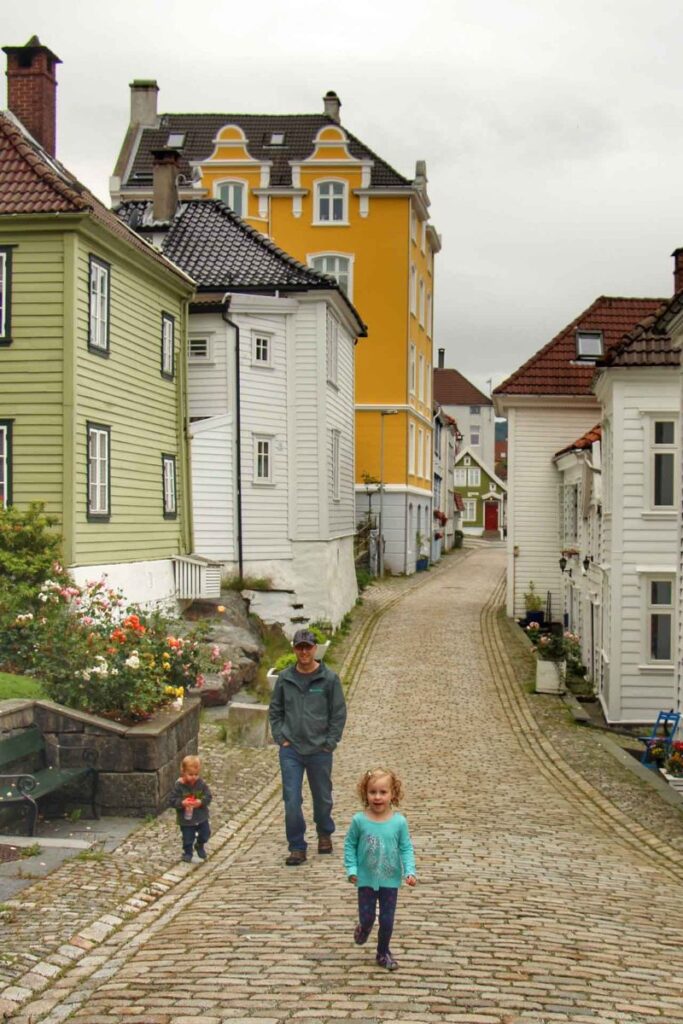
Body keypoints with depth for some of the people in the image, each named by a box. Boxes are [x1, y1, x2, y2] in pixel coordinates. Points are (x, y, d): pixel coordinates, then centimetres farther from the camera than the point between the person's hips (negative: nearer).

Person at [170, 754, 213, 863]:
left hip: (201, 817, 3)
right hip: (186, 819, -3)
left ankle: (200, 846, 48)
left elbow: (208, 796, -9)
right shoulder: (179, 786, -19)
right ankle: (187, 852, 35)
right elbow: (173, 800, -16)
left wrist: (201, 802, -28)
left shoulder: (201, 784, -12)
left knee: (205, 834, 18)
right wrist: (182, 803, -33)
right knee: (188, 838, 9)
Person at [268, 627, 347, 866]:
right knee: (291, 801, -5)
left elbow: (339, 714, -1)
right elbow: (275, 710, 10)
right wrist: (280, 738, 0)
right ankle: (297, 847, 6)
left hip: (319, 750, -1)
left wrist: (329, 743, -6)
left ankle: (324, 834, 40)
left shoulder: (329, 678, -5)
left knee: (322, 797, 15)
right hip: (291, 750, 1)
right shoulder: (285, 678, 1)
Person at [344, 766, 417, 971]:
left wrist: (410, 871, -17)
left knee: (387, 920, 9)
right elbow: (350, 845, -2)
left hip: (390, 880, 0)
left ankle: (383, 952, 31)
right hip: (366, 879, 0)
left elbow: (406, 848, -6)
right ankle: (364, 928, 44)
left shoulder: (399, 822, -13)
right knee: (367, 917, 8)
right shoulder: (359, 820, -13)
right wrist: (351, 869, -10)